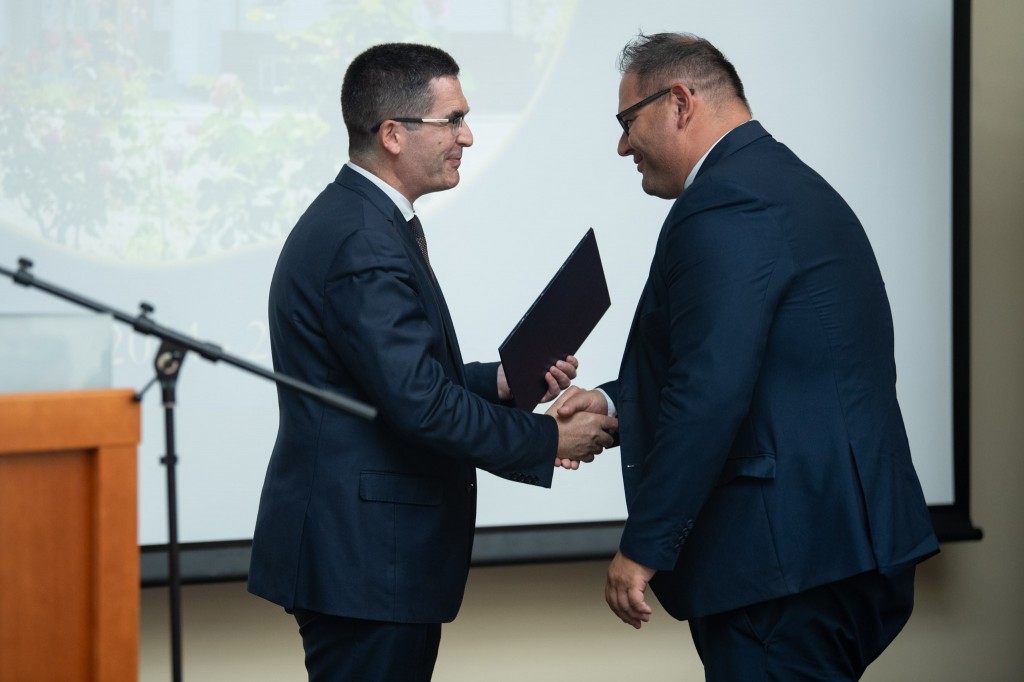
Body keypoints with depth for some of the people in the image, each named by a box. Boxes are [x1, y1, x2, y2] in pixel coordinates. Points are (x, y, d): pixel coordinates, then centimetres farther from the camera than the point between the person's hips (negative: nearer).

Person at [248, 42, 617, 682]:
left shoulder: (352, 217, 14)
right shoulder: (364, 244, -20)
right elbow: (420, 403, -24)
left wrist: (501, 381, 7)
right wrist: (549, 440, -15)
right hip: (362, 561, -11)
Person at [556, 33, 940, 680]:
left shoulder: (725, 205, -15)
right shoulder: (788, 183, 18)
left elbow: (710, 395, -22)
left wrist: (642, 548, -17)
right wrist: (617, 402, 16)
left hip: (790, 557, -10)